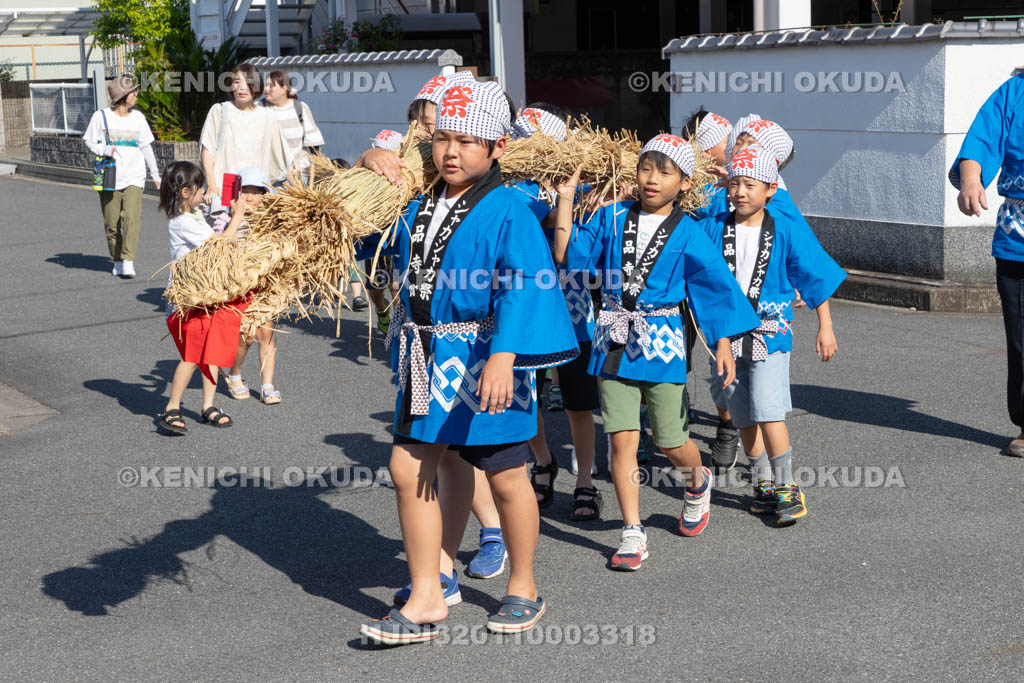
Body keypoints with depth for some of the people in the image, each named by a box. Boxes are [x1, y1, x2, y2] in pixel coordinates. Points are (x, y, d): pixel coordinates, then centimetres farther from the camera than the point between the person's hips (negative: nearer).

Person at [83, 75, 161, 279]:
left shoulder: (138, 117, 10)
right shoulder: (101, 116, 0)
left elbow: (145, 147, 17)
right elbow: (89, 141, 6)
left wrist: (155, 174, 19)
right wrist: (104, 150, -15)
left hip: (134, 177, 1)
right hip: (109, 177, -1)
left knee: (132, 219, -16)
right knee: (112, 223, 3)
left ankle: (128, 261, -18)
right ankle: (117, 261, 19)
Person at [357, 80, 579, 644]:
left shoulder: (508, 214, -15)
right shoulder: (419, 207, 7)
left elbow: (524, 286, -26)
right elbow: (401, 257, 27)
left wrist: (504, 356, -37)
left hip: (482, 359, -7)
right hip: (425, 358, 7)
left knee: (505, 476, 7)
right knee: (408, 471, 6)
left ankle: (523, 589, 28)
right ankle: (425, 599, 17)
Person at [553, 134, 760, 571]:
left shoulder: (688, 234, -2)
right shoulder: (612, 218, 4)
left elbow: (716, 287, -1)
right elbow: (565, 256, -1)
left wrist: (723, 344, -6)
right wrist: (566, 201, -6)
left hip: (661, 342, -2)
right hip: (614, 339, 2)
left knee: (671, 442, 6)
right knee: (622, 438, -4)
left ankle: (697, 483, 41)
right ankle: (632, 535, 4)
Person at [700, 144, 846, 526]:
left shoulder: (787, 232, -3)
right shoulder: (713, 229, 0)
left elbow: (816, 279, 4)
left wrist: (825, 328, 4)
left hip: (770, 332, -3)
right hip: (727, 333, 3)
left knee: (767, 408, -14)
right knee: (743, 415, 9)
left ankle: (787, 488, -4)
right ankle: (763, 484, 24)